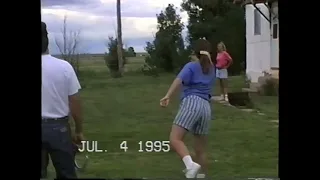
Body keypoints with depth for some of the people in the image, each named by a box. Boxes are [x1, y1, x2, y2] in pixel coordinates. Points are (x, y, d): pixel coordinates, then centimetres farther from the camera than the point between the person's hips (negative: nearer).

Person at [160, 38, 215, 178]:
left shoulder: (191, 66, 8)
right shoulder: (212, 69, 24)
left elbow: (179, 80, -14)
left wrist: (167, 96, -26)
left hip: (191, 102, -6)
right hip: (206, 107, 6)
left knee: (174, 139, -20)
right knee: (200, 149, 13)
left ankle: (191, 165, -43)